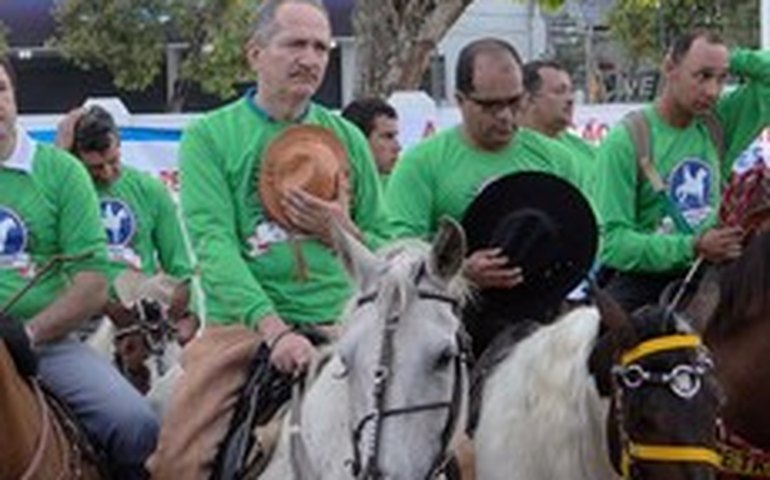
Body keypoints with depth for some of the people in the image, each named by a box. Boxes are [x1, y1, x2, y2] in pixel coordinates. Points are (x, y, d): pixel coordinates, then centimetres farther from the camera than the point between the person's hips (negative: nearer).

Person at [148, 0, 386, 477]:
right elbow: (214, 244, -9)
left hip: (341, 324, 3)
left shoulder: (347, 138, 15)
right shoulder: (210, 136, 4)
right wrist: (274, 328, -22)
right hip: (244, 325, -2)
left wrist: (343, 230, -6)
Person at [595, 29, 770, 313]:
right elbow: (614, 241, -14)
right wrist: (692, 247, -25)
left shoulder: (718, 124, 11)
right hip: (641, 278, -5)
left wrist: (728, 59, 3)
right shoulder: (625, 142, -8)